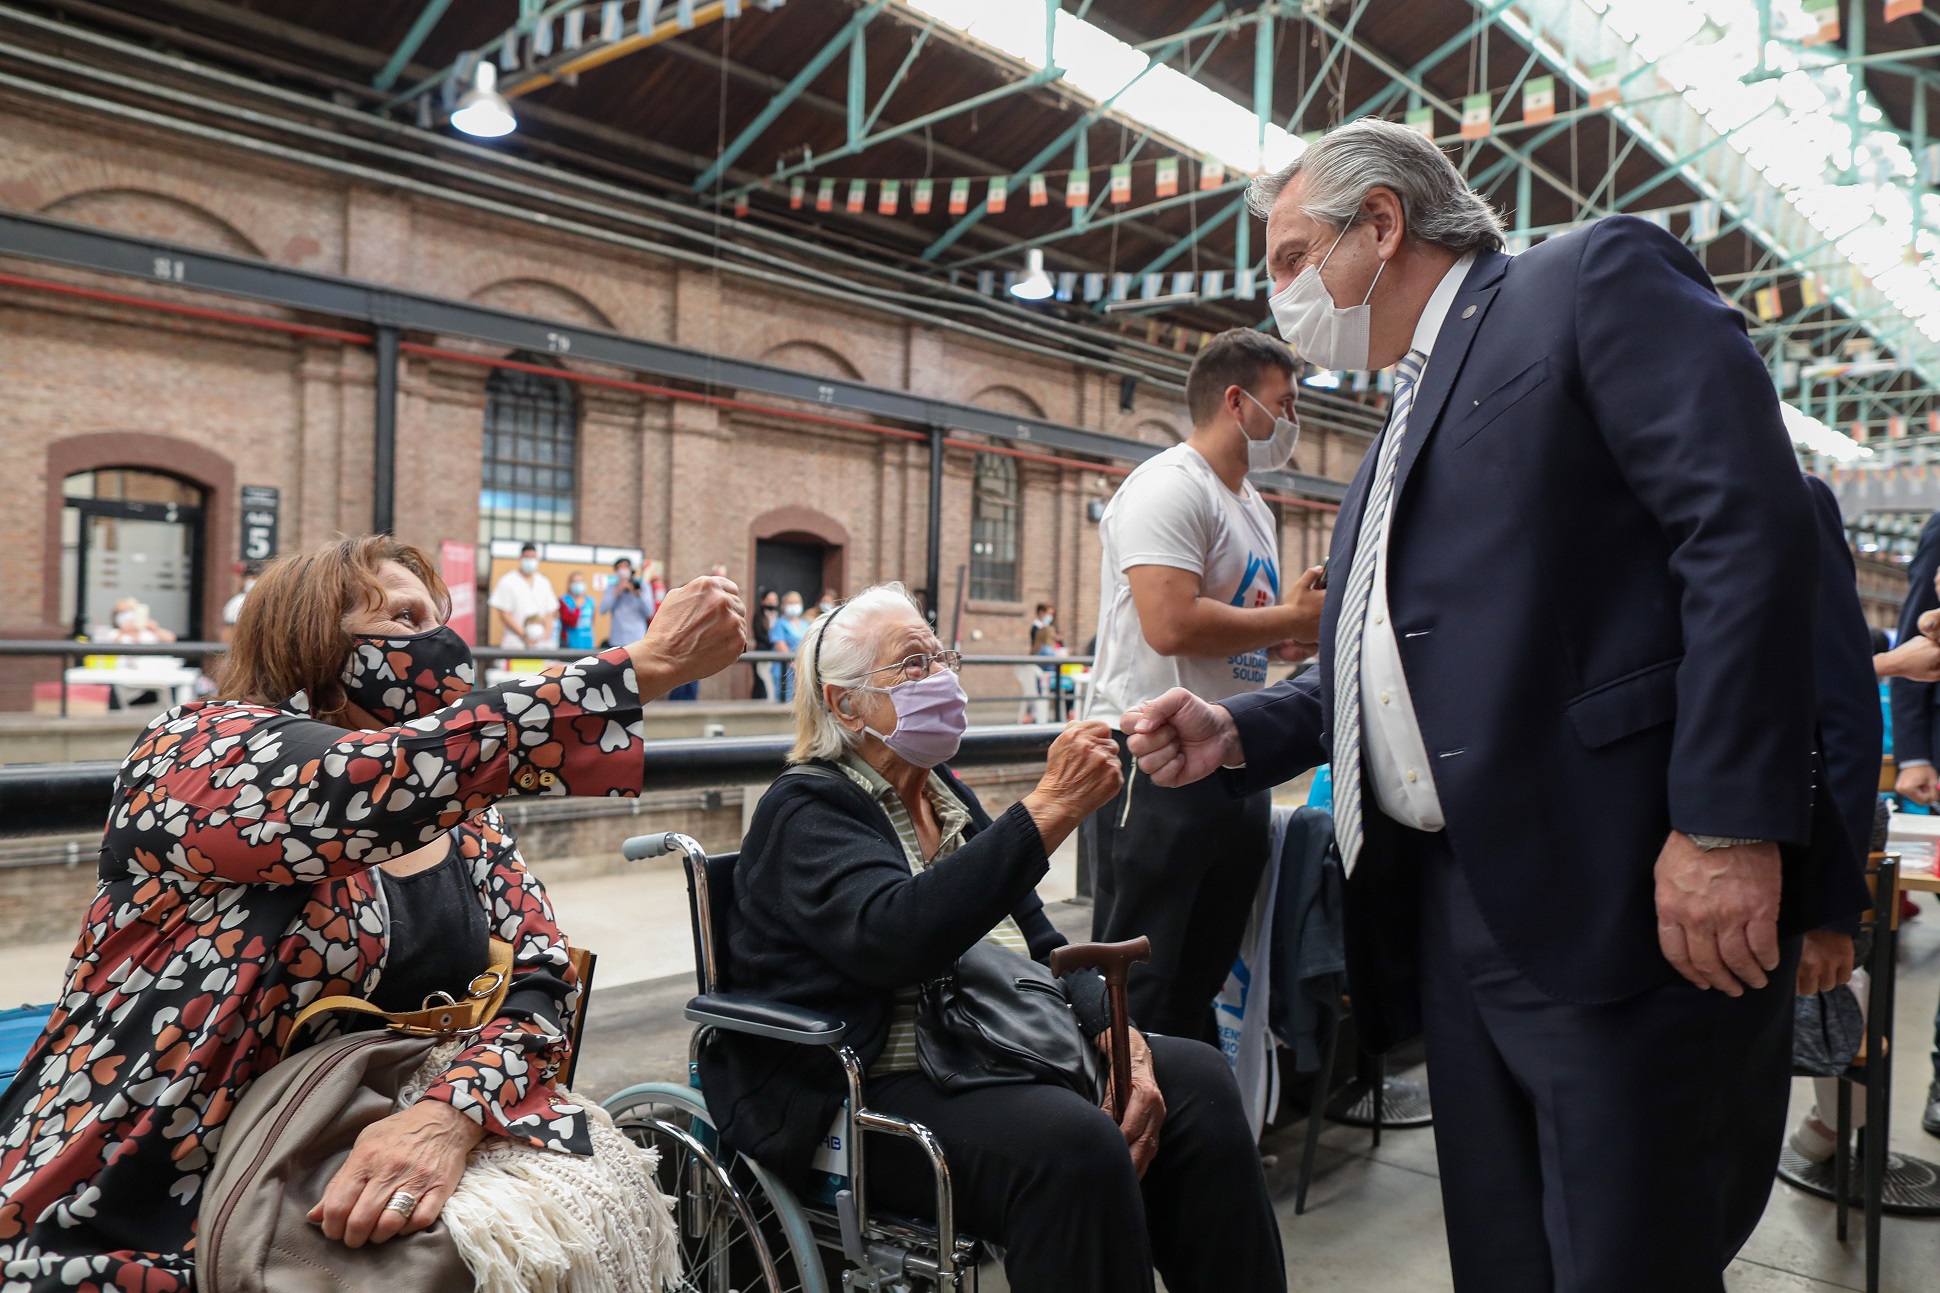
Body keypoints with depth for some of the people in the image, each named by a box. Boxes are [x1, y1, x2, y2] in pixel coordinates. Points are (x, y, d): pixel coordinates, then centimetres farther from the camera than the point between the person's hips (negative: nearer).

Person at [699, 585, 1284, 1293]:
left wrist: (1119, 1037, -8)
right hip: (875, 1090, -7)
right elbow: (896, 937, -28)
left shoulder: (949, 796, 15)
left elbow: (1042, 946, 12)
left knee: (1197, 1077, -12)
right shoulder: (806, 811, -8)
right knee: (1074, 1142, -31)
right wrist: (1049, 809, -29)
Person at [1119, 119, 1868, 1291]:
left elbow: (1751, 527, -13)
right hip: (1457, 912, 8)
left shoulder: (1600, 279, 0)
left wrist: (1729, 823, -21)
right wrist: (1235, 734, 10)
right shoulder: (1408, 421, 23)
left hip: (1628, 895, -8)